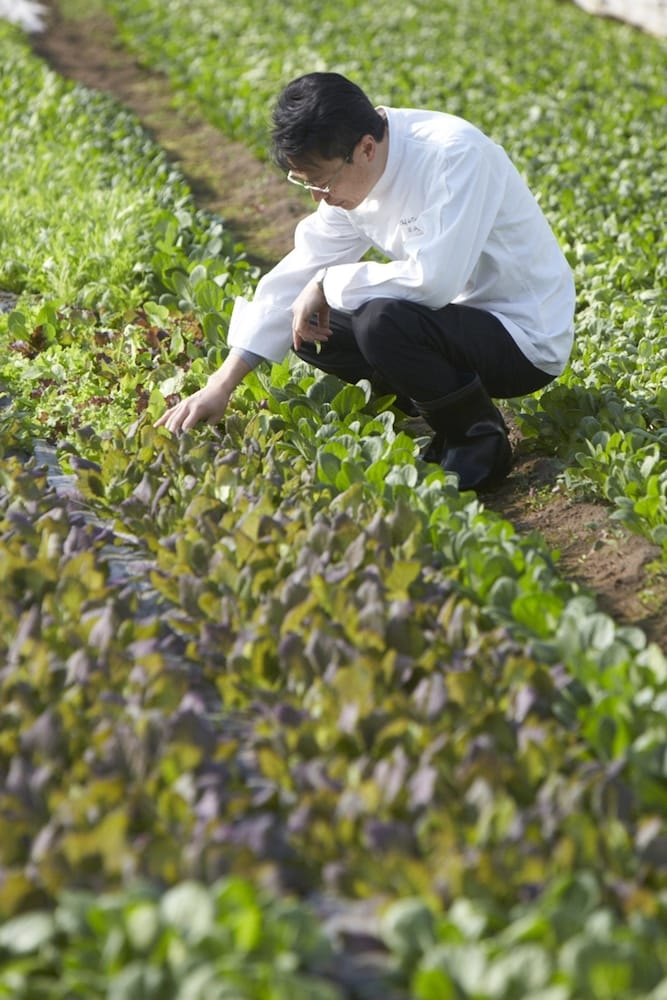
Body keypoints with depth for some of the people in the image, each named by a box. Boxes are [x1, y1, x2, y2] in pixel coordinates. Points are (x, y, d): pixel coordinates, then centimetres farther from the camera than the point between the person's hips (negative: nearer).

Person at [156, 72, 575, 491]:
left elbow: (431, 279, -35)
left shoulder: (454, 156, -27)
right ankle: (441, 424, 8)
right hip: (460, 315, 8)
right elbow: (300, 273, 1)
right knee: (309, 326, 0)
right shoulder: (352, 172, -2)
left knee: (383, 321, -31)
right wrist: (222, 385, -4)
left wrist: (327, 284, -20)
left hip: (525, 338, -8)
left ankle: (480, 443, -8)